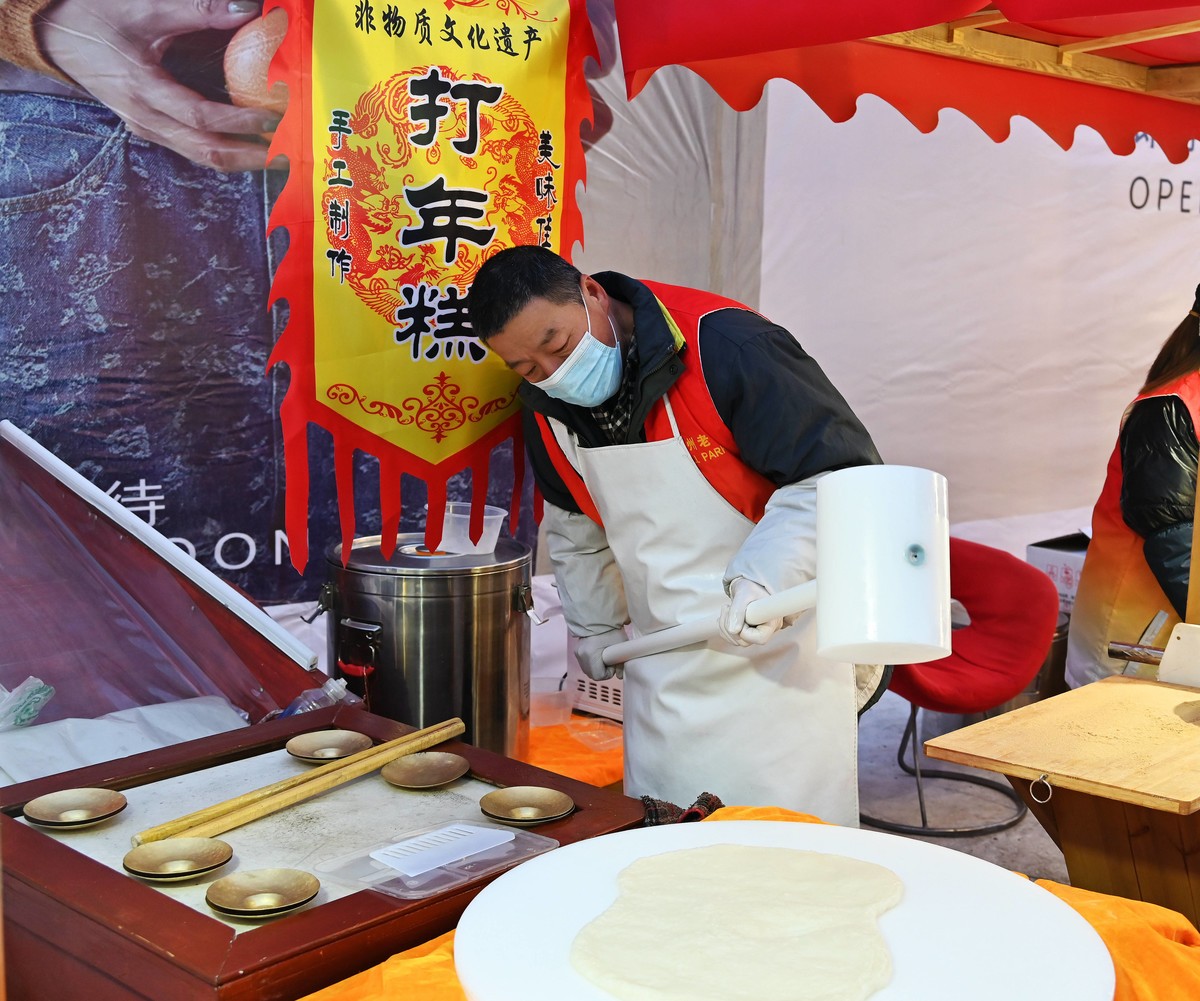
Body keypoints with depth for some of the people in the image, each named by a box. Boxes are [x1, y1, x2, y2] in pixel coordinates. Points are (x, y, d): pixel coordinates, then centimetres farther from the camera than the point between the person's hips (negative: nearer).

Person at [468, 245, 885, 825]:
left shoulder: (724, 347, -21)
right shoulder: (547, 408, 1)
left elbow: (842, 473, -19)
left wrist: (767, 575, -29)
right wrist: (595, 629, 23)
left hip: (781, 653, -5)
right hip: (663, 671, 6)